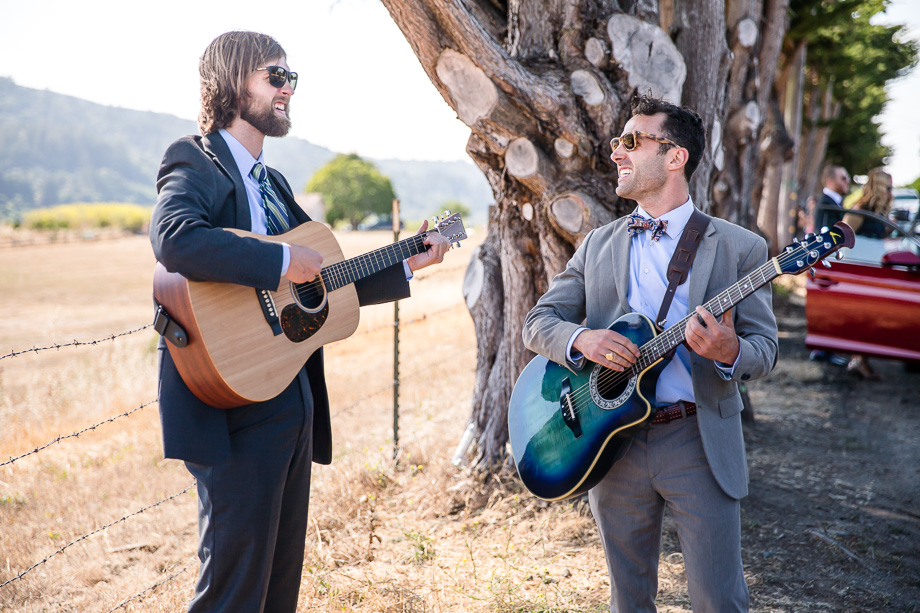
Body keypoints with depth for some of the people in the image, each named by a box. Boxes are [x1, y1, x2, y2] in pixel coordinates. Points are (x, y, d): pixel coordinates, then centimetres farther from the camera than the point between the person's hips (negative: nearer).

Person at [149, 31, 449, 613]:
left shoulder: (273, 183, 19)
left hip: (294, 407, 9)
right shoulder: (195, 162, -7)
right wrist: (282, 261, -25)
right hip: (235, 407, -8)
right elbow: (174, 239, -31)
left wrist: (407, 264, 21)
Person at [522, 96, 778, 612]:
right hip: (612, 440, 3)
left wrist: (729, 351, -24)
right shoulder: (598, 245, 10)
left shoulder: (739, 248, 1)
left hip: (700, 442, -3)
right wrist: (581, 339, -15)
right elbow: (538, 322, 7)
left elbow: (765, 347, -1)